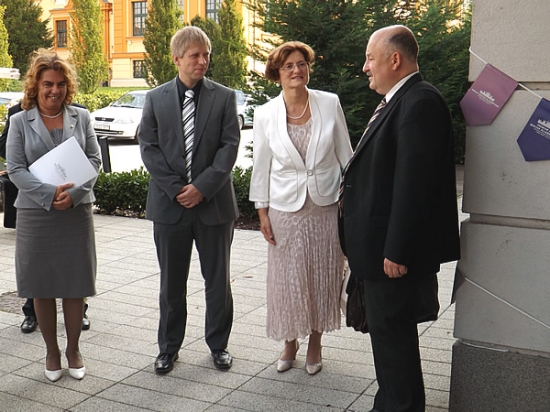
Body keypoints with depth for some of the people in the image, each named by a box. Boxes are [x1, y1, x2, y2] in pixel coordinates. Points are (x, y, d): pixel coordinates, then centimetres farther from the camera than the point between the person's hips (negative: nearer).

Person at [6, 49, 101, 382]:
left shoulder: (81, 117, 5)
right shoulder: (20, 122, 3)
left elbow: (94, 160, 1)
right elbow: (15, 168, -3)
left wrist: (73, 194, -14)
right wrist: (50, 194, -17)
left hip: (77, 211, 0)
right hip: (36, 213, 0)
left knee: (76, 284, 6)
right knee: (42, 286, 7)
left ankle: (73, 349, 22)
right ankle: (52, 351, 22)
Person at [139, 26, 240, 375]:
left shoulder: (224, 97, 2)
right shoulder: (156, 99, 6)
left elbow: (230, 146, -5)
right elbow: (149, 147, 1)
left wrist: (202, 186, -14)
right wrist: (175, 189, -9)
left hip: (214, 202, -1)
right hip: (170, 203, 1)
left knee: (218, 279, 9)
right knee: (172, 281, 11)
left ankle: (218, 344, 26)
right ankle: (169, 347, 26)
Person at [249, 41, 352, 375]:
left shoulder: (330, 104, -3)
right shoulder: (266, 114, -3)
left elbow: (345, 155, 3)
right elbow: (261, 166, 3)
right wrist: (262, 212, 2)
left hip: (327, 205, 0)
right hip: (286, 207, 0)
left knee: (323, 276, 9)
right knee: (288, 279, 8)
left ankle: (315, 344, 28)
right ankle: (290, 342, 29)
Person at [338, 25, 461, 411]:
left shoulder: (419, 102, -19)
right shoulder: (398, 101, 13)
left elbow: (413, 183, -24)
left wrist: (397, 250, -23)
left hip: (396, 248, -10)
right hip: (384, 243, 10)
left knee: (392, 333, 2)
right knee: (389, 331, 20)